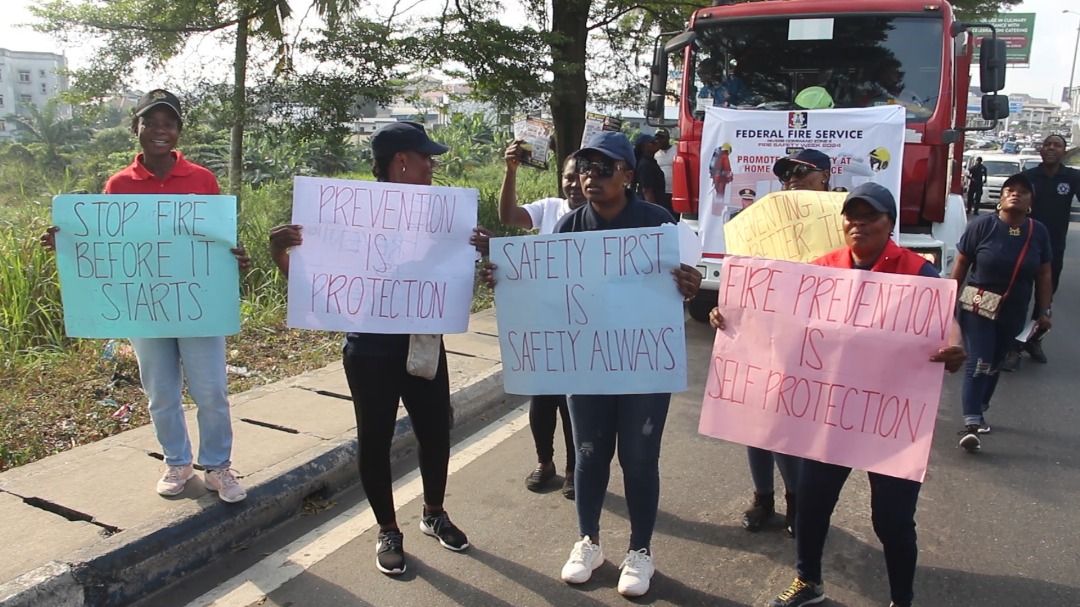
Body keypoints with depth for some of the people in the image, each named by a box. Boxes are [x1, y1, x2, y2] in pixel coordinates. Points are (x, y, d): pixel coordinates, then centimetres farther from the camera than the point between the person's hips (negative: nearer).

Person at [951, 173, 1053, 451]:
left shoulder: (1038, 232, -1)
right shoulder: (982, 225, -11)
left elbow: (1043, 275, 5)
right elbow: (961, 265, -5)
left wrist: (1044, 311, 2)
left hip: (1013, 314, 4)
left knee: (994, 364, 15)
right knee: (979, 363, -11)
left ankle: (979, 412, 32)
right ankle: (971, 424, -14)